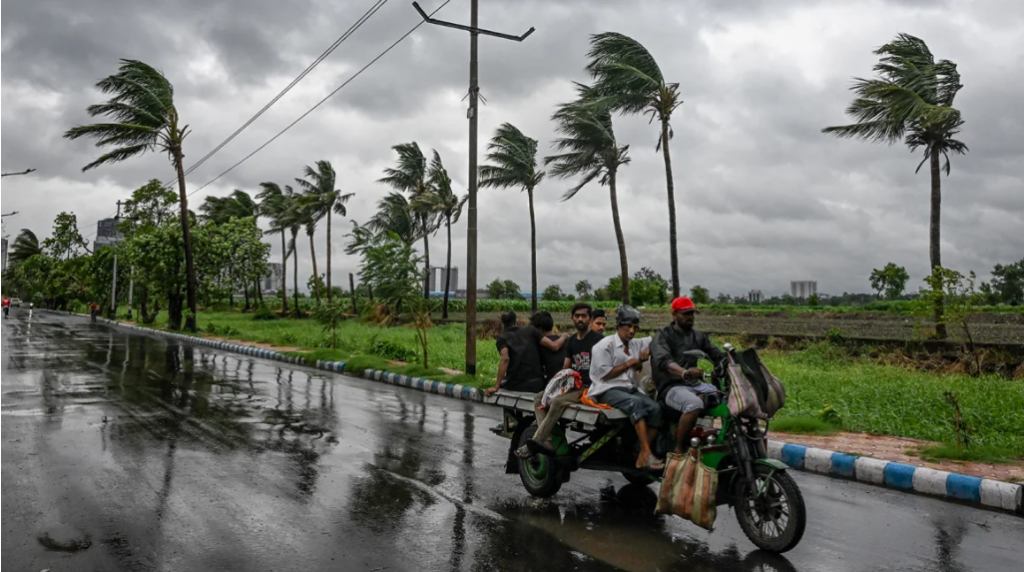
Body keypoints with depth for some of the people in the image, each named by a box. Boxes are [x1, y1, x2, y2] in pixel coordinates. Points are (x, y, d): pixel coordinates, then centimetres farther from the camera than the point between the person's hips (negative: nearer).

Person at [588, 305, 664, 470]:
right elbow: (604, 374, -9)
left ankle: (641, 456, -21)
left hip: (630, 388, 7)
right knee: (636, 402, -36)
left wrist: (648, 349, 2)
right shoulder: (605, 345, -2)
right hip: (608, 390, -6)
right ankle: (646, 453, -39)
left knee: (655, 408, -21)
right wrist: (628, 364, -6)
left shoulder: (636, 344, 18)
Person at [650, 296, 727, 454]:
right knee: (695, 405, -36)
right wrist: (684, 372, -44)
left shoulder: (698, 336, 19)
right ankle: (679, 450, -22)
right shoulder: (663, 336, -4)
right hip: (671, 386, -7)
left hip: (695, 384, 7)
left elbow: (717, 355, 11)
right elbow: (663, 361, -23)